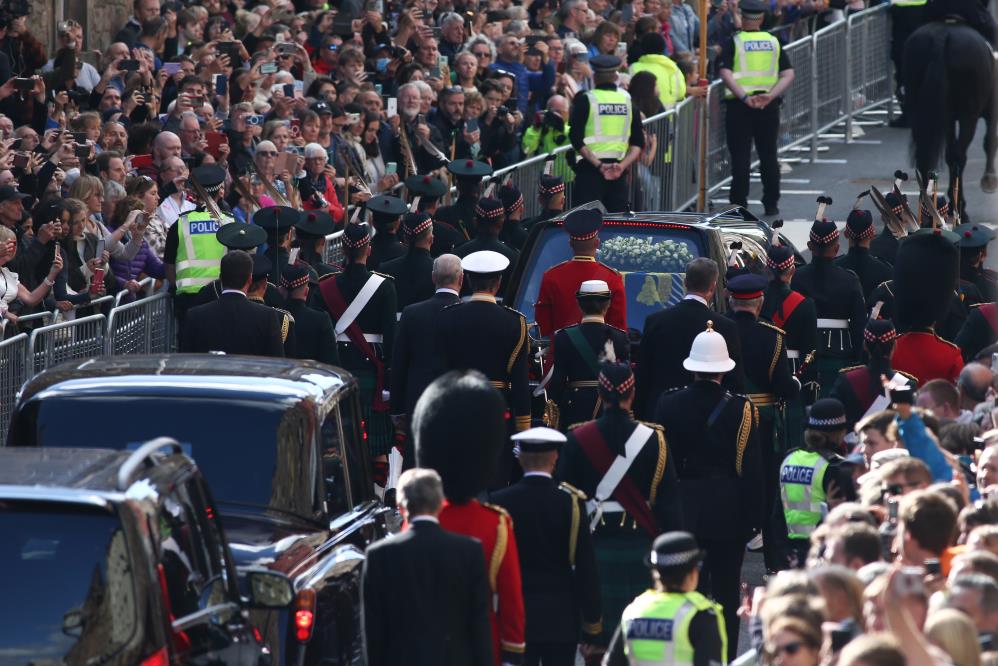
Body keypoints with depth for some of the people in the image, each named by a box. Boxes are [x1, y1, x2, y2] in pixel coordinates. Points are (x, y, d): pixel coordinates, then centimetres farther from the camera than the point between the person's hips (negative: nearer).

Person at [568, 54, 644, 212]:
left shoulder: (584, 100, -2)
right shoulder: (628, 100, 8)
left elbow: (576, 139, -10)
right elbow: (638, 143, 5)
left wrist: (598, 165, -11)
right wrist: (623, 165, -4)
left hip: (590, 169, -3)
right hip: (619, 171, 3)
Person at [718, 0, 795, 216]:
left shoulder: (734, 43, -2)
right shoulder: (774, 42, 7)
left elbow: (725, 74, -16)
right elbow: (788, 75, -3)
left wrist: (744, 97, -21)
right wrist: (771, 95, -12)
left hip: (740, 103, -3)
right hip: (769, 106, 3)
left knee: (740, 157, 1)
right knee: (769, 156, 12)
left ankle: (739, 204, 0)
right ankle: (771, 204, 16)